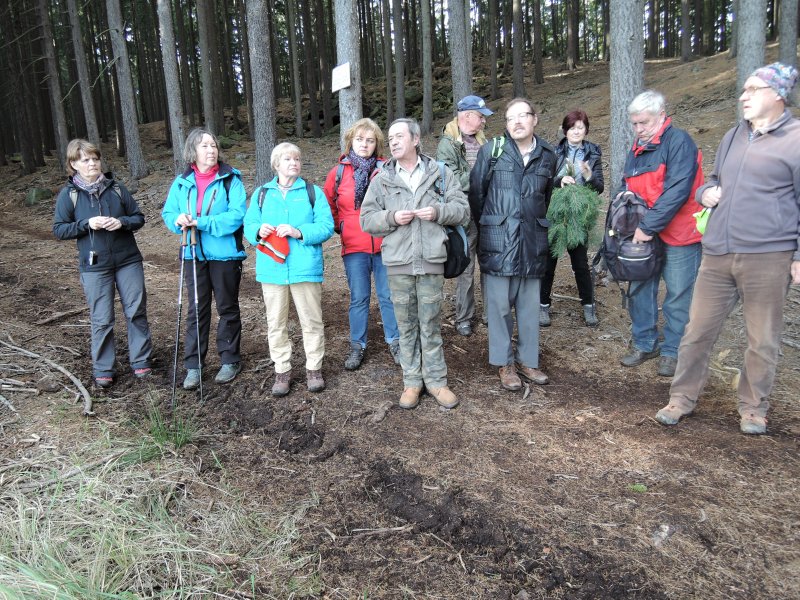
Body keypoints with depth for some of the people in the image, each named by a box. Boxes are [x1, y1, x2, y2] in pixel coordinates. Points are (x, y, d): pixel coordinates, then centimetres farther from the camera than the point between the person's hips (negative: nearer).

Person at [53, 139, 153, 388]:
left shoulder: (116, 188, 3)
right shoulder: (68, 194, -1)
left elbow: (139, 217, 7)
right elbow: (59, 229, 0)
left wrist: (122, 222, -14)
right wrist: (87, 223, -15)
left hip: (128, 260, 2)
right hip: (94, 266, -1)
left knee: (137, 312, 6)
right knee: (101, 320, 5)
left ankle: (141, 361, 22)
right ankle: (103, 369, 19)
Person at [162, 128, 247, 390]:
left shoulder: (231, 179, -7)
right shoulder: (182, 182, 5)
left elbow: (236, 215, -18)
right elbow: (168, 213, 6)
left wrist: (201, 222, -23)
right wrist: (178, 220, -17)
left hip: (225, 254, -3)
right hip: (193, 255, 3)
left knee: (228, 308, 10)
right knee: (196, 310, 9)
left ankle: (229, 360, 25)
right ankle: (193, 365, 17)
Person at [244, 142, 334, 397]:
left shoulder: (313, 192, 4)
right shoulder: (262, 193, 11)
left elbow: (326, 227, -5)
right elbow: (249, 224, 7)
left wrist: (299, 232, -19)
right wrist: (258, 230, -16)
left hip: (305, 268, -2)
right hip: (272, 269, 2)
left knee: (312, 321, 6)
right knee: (276, 323, 9)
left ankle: (314, 368, 21)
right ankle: (282, 370, 22)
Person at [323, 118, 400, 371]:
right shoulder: (338, 172, 3)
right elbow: (327, 205, 14)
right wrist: (339, 226, 9)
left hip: (384, 244, 0)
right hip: (354, 247, 1)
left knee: (389, 296, 8)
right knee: (358, 299, 9)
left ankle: (394, 341, 24)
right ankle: (357, 346, 23)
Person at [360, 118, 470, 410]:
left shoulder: (441, 173, 5)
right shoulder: (381, 179, 7)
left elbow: (463, 209, 6)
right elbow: (366, 219, 6)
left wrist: (438, 212, -13)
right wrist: (391, 218, -12)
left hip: (431, 261, -1)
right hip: (398, 263, 1)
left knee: (431, 325, 7)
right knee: (406, 325, 9)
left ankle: (436, 380, 19)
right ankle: (412, 381, 21)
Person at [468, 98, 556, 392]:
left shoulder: (548, 155, 8)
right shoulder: (491, 152, -1)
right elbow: (475, 192, 2)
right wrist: (487, 226, 8)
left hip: (533, 241, 3)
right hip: (498, 241, -3)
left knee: (529, 304, 9)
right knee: (500, 304, 2)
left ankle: (527, 360, 23)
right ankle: (505, 363, 16)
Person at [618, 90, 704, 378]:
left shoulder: (678, 142, -12)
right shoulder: (636, 149, 12)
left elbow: (677, 191, -21)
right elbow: (626, 190, 18)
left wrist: (649, 226, -21)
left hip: (678, 236, -7)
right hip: (642, 235, 7)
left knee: (678, 296, 3)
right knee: (640, 290, 12)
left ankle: (672, 351, 14)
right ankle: (644, 343, 26)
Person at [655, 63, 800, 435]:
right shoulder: (734, 136, 15)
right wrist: (705, 193, 5)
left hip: (768, 257, -5)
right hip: (717, 255, 5)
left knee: (762, 340, 8)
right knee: (697, 332, 8)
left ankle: (754, 407, 27)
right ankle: (683, 398, 23)